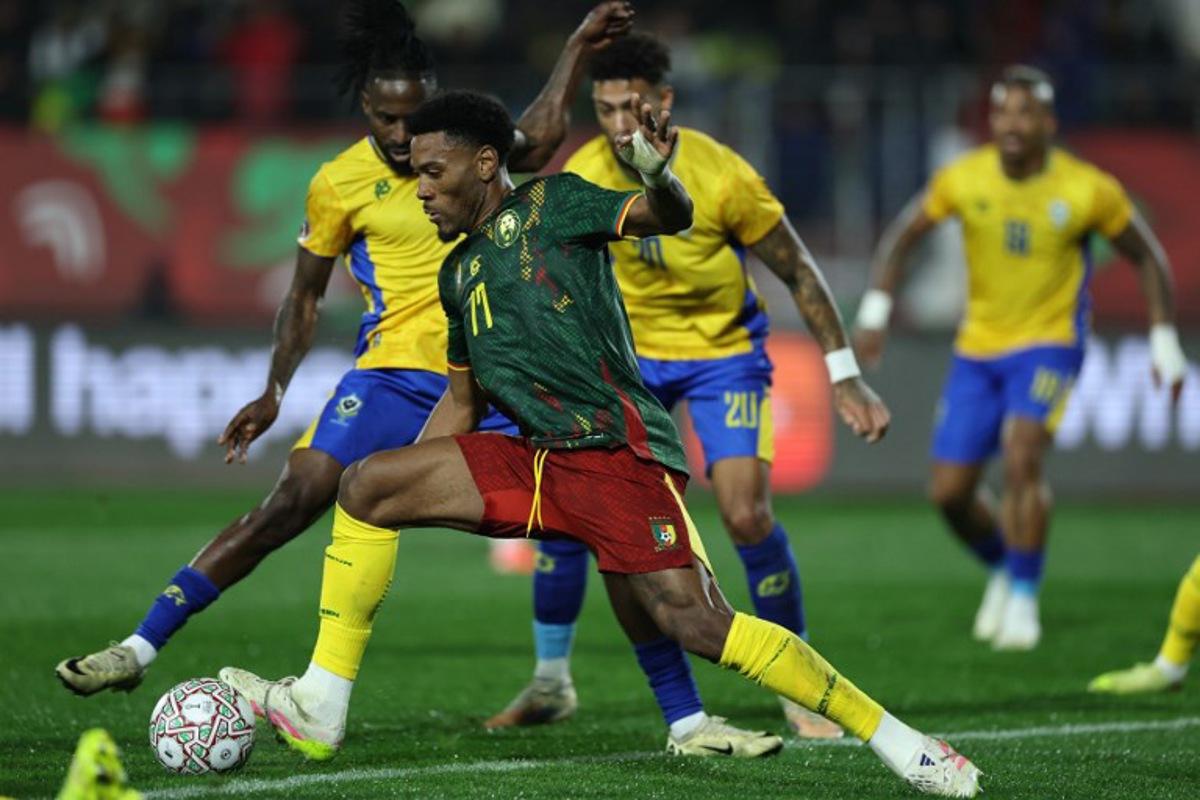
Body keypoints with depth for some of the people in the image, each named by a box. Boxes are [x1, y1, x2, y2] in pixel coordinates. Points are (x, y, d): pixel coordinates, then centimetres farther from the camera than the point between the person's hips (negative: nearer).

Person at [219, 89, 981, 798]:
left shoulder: (551, 204, 1)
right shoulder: (460, 272, 22)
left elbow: (670, 218, -16)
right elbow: (463, 400, 32)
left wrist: (659, 177, -40)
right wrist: (402, 502, 26)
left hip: (619, 452, -8)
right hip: (541, 461, 8)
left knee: (693, 620, -22)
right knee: (366, 486, 0)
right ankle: (320, 709, 4)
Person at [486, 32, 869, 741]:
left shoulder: (721, 176, -23)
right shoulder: (581, 179, -15)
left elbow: (798, 271, -12)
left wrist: (843, 373, -11)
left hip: (724, 352, -3)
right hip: (629, 350, 3)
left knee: (748, 517, -17)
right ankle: (551, 682, 12)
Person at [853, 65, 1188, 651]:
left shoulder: (1089, 191, -13)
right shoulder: (963, 180, -8)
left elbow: (1147, 256, 1)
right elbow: (903, 237, 6)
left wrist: (1164, 341, -2)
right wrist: (876, 308, -6)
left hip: (1049, 345, -3)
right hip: (978, 347, 3)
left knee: (1021, 457, -26)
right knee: (949, 492, 0)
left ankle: (1023, 599, -11)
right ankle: (1003, 569, 30)